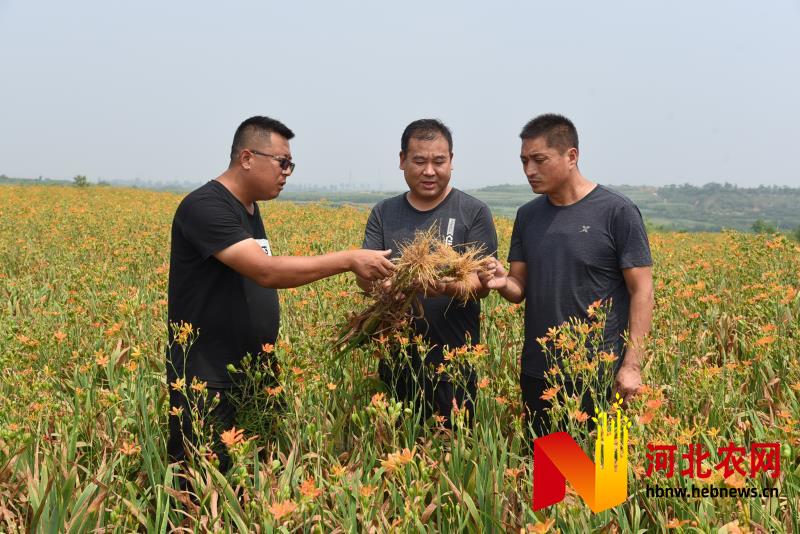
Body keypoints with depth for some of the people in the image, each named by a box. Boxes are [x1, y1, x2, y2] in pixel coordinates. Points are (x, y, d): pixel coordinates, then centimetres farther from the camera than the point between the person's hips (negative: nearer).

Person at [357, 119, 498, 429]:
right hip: (396, 362, 3)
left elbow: (481, 283, -6)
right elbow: (364, 276, -1)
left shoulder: (474, 212, -2)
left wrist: (449, 286, -29)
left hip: (452, 365, -3)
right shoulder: (383, 213, 7)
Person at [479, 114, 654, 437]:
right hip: (536, 374, 5)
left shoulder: (618, 212, -7)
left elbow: (642, 292, -7)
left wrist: (632, 365, -13)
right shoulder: (528, 216, 8)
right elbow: (521, 289, 10)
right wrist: (502, 282, -13)